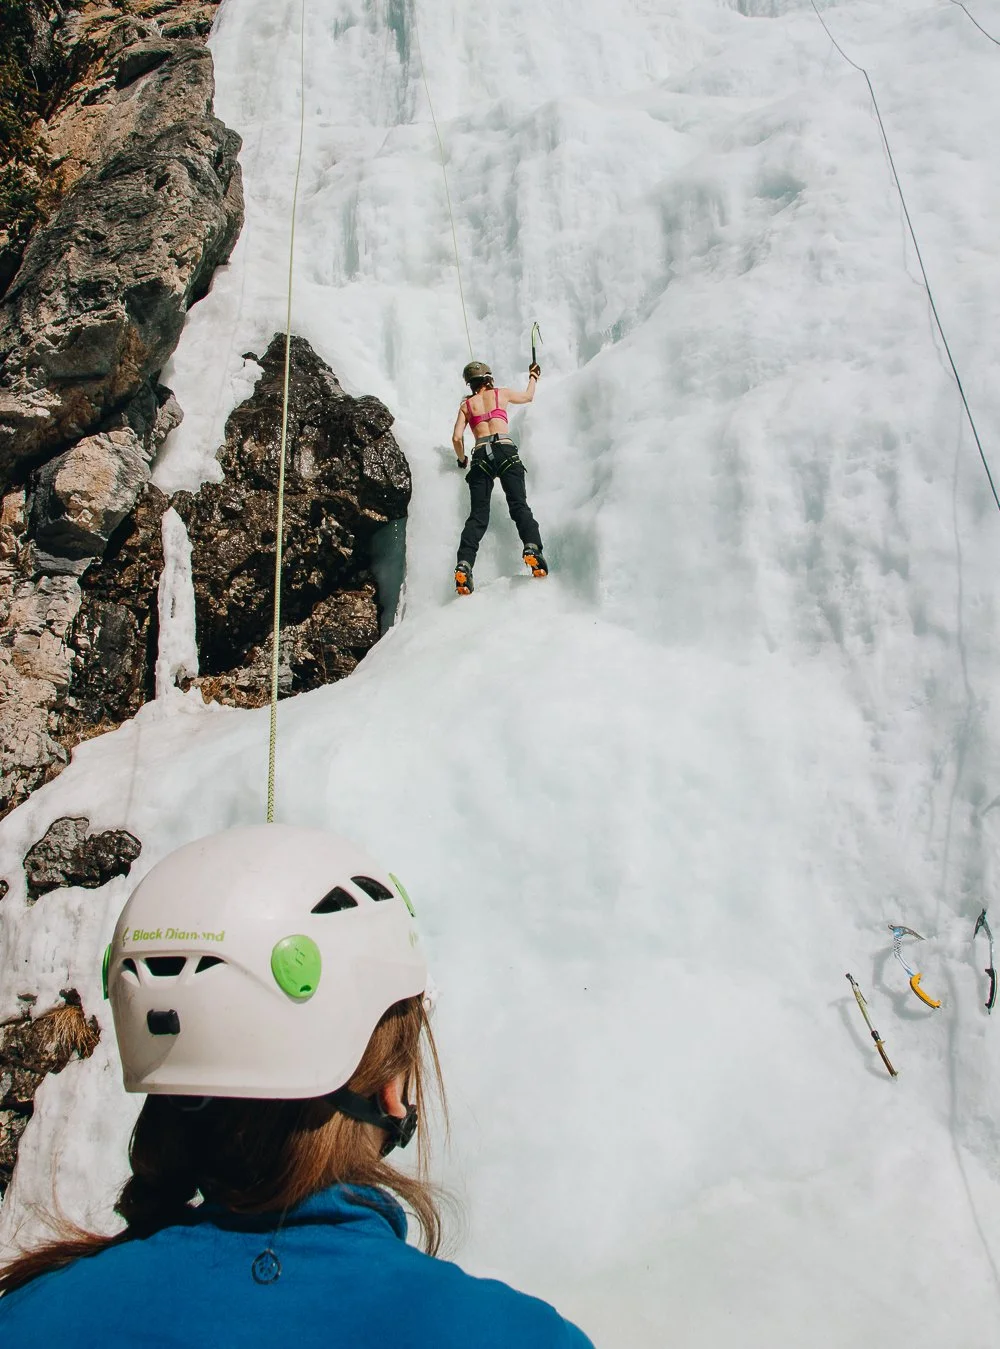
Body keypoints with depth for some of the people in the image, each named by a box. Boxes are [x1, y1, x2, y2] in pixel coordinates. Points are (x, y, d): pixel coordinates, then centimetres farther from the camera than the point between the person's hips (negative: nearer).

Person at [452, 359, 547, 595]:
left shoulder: (466, 405, 19)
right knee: (519, 505, -9)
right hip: (505, 451, -1)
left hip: (481, 456, 1)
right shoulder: (501, 394, 19)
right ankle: (532, 548, -36)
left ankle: (464, 565, -23)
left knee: (477, 515, -4)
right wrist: (533, 376, 57)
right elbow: (528, 396, 38)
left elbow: (457, 438, 9)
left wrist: (462, 459, 28)